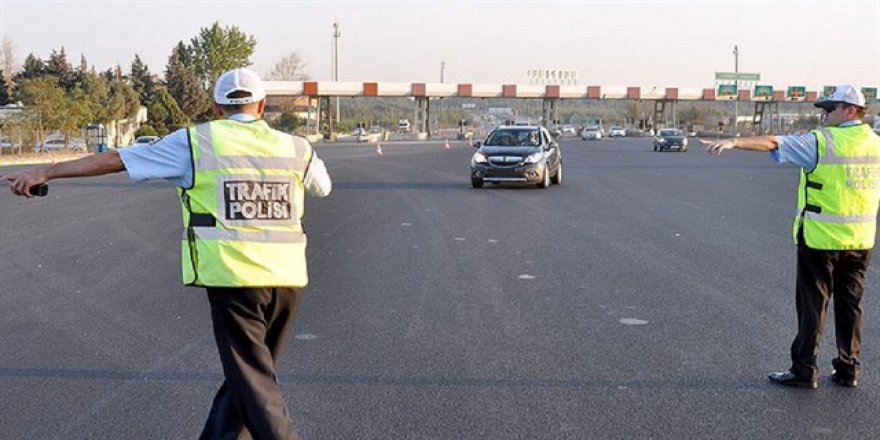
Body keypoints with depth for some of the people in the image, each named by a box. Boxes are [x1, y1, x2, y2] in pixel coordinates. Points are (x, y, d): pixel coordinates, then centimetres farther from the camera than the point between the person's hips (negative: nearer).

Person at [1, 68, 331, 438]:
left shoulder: (195, 143, 1)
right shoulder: (295, 149, 10)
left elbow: (116, 159, 3)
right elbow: (323, 186, 31)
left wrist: (45, 172, 9)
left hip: (233, 277, -4)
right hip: (287, 278, 4)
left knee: (254, 387, 2)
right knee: (248, 371, 19)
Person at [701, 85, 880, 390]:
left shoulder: (822, 143, -13)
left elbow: (773, 144, -21)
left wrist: (734, 142, -26)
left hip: (820, 239, -6)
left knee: (812, 305, 2)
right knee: (849, 305, 13)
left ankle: (804, 371, 7)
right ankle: (848, 370, 19)